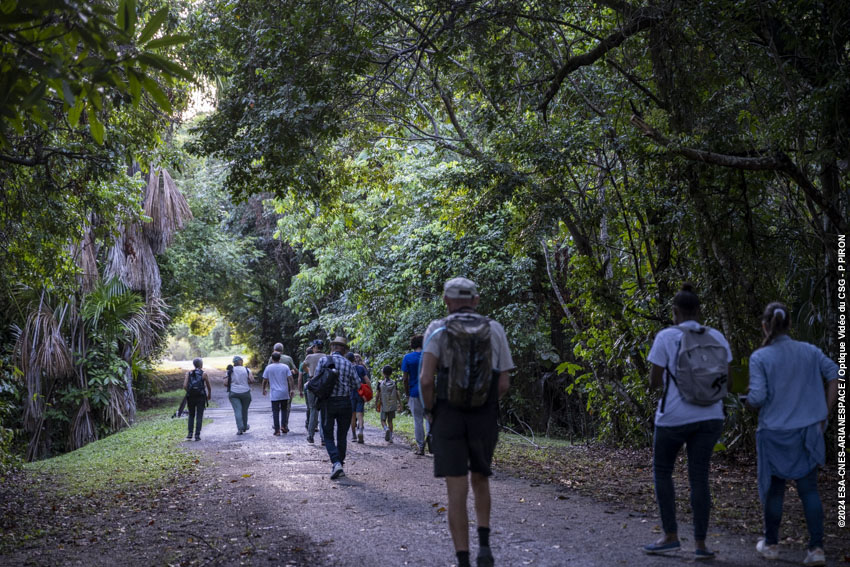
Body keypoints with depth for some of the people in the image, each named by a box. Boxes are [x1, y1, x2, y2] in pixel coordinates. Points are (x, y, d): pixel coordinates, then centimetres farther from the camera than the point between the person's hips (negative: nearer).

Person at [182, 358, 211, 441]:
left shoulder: (188, 373, 3)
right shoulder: (204, 374, -3)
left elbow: (184, 386, -6)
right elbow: (209, 387, 4)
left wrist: (189, 392, 13)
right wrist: (209, 395, 22)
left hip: (190, 397, 2)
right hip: (201, 397, -2)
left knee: (191, 415, 16)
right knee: (199, 416, 4)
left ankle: (190, 434, 7)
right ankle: (197, 435, -1)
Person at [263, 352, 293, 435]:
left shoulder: (268, 368, 0)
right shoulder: (285, 367, 1)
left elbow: (265, 380, 4)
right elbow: (290, 379, -2)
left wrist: (264, 389, 18)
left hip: (274, 394, -1)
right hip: (284, 393, 1)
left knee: (275, 412, 2)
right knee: (284, 410, 16)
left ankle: (277, 430, -2)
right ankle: (284, 426, 7)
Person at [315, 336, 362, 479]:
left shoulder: (324, 360, -4)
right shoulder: (349, 364, 2)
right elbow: (357, 384, 2)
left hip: (328, 402, -2)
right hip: (345, 402, 2)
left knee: (328, 435, 6)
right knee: (342, 436, 14)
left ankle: (336, 463, -13)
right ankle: (340, 464, 18)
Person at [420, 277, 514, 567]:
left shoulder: (438, 329, -3)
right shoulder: (494, 329, 4)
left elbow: (425, 379, -14)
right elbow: (504, 384, 1)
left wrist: (430, 410, 2)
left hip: (448, 418, -2)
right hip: (485, 418, 2)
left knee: (456, 491, 2)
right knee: (480, 480, 23)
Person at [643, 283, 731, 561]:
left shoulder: (665, 337, -9)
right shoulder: (717, 337, 3)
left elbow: (654, 381, -8)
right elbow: (725, 378, 6)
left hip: (675, 416, -4)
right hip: (709, 416, 4)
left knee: (661, 471, 13)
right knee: (699, 476, 9)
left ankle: (670, 537, 12)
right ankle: (700, 543, 7)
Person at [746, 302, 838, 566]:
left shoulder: (760, 357, -11)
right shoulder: (810, 351, 1)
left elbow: (757, 398, -17)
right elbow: (835, 375, -3)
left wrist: (748, 401, 7)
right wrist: (824, 414, 4)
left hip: (775, 433, -3)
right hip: (807, 431, 3)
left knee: (774, 489, 12)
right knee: (809, 489, 8)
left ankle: (771, 544, 25)